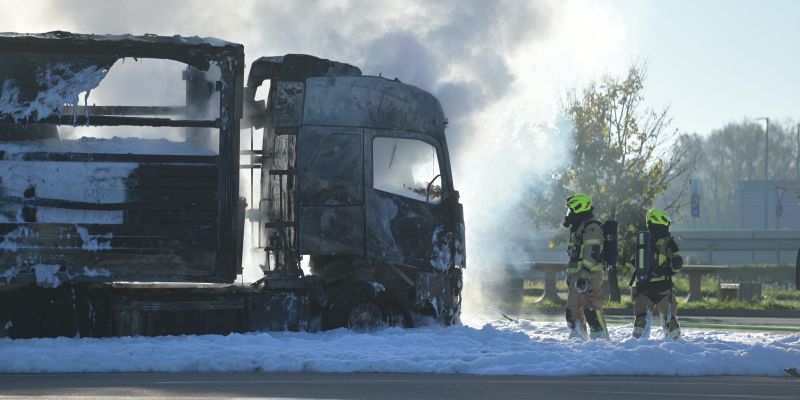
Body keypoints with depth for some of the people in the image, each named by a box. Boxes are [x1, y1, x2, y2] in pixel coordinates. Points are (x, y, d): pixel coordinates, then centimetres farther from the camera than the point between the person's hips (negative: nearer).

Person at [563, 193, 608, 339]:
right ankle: (577, 338, 18)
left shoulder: (591, 227, -12)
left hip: (590, 275, -10)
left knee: (592, 308, -13)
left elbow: (591, 254, -21)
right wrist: (570, 274, 27)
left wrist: (584, 276, -27)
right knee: (573, 309, 12)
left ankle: (601, 337, -12)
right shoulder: (577, 227, 21)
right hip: (577, 275, 10)